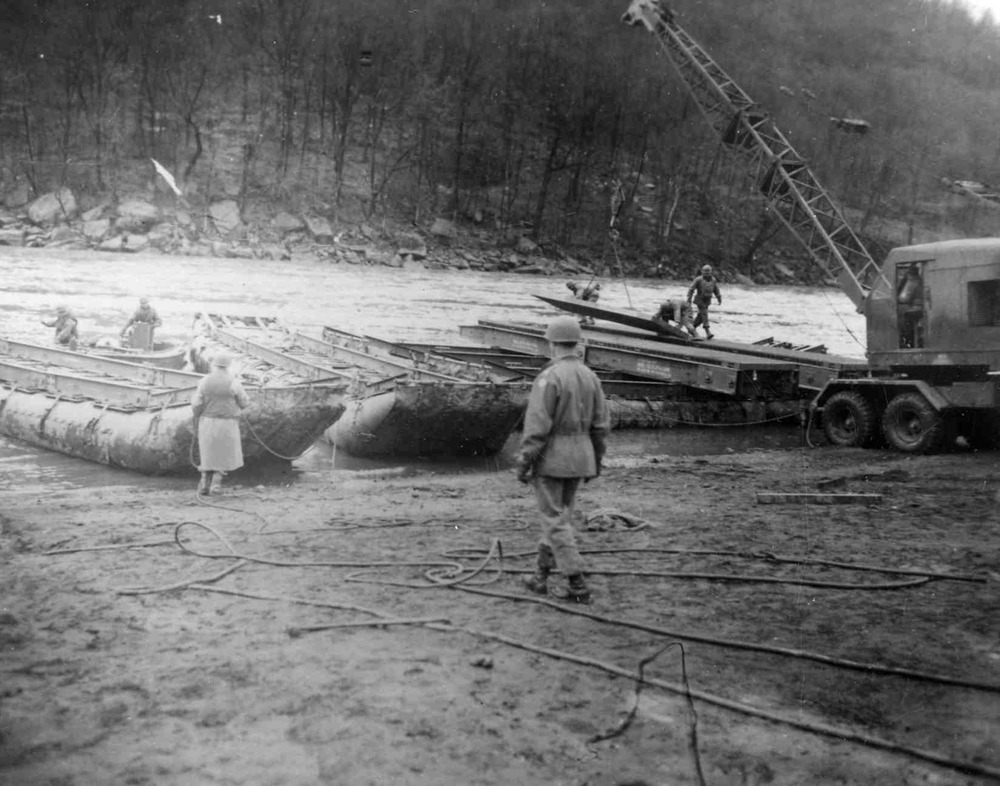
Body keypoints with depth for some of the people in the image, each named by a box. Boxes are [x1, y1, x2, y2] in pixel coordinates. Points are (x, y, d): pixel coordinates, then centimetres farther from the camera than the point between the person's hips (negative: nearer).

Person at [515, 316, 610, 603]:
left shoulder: (549, 377, -17)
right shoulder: (590, 376, 5)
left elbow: (537, 425, -19)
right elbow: (601, 424, 8)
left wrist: (524, 462, -12)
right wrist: (596, 461, 17)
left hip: (550, 456, -7)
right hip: (580, 457, 7)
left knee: (556, 520, -1)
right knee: (559, 513, 18)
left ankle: (577, 585, -4)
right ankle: (541, 575, 28)